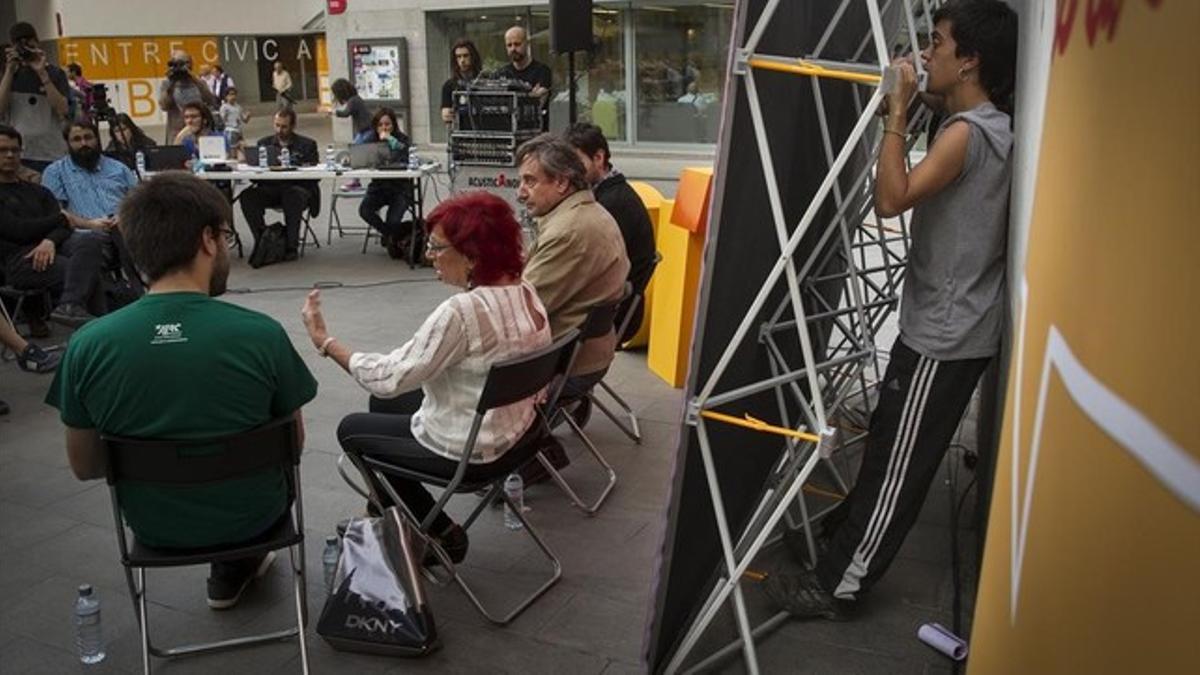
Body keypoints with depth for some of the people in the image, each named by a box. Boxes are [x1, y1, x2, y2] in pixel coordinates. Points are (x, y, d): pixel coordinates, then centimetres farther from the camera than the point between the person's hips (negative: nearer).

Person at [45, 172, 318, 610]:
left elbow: (84, 467, -5)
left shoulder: (87, 345, -18)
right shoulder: (262, 334, -23)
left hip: (154, 527, 2)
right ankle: (233, 571, 44)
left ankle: (233, 569, 44)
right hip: (250, 516, -2)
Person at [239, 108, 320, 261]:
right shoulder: (264, 143, 20)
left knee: (294, 196, -38)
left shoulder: (307, 144, 12)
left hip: (297, 188, -3)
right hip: (269, 189, 3)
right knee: (246, 195, -26)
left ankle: (292, 246, -27)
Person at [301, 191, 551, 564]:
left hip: (464, 451, -9)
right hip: (512, 434, 9)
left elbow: (389, 377, -25)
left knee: (351, 430, 17)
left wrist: (325, 341, -14)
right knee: (383, 403, 27)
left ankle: (439, 533, 17)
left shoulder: (462, 310, -31)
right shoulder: (526, 292, -4)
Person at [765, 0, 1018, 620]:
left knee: (898, 462, -2)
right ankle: (849, 527, 42)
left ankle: (838, 587, 8)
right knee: (887, 441, 23)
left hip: (943, 334, -10)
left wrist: (897, 113, -24)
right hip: (948, 323, 10)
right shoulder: (994, 129, 11)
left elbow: (891, 200, -30)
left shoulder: (967, 133, -20)